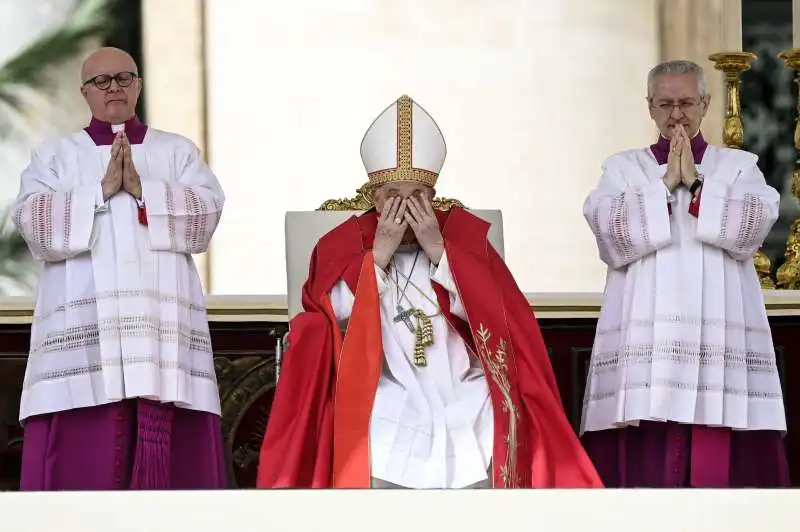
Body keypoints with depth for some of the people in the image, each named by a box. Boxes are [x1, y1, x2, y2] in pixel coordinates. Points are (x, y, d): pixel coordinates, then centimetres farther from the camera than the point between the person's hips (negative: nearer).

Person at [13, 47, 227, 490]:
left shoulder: (178, 152, 18)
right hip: (82, 329, -1)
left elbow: (206, 214, 2)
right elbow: (33, 222, -1)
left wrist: (142, 189, -8)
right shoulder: (53, 156, 16)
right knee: (79, 458, -11)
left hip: (163, 325, 1)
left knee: (171, 458, -8)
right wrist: (103, 190, -8)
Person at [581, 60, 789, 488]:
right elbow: (612, 233, -5)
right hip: (644, 339, 0)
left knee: (723, 464, -6)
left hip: (720, 338, 0)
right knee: (645, 464, -9)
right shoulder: (622, 168, 14)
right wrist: (665, 183, -6)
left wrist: (695, 183, -7)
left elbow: (752, 226, -5)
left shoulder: (740, 167, 14)